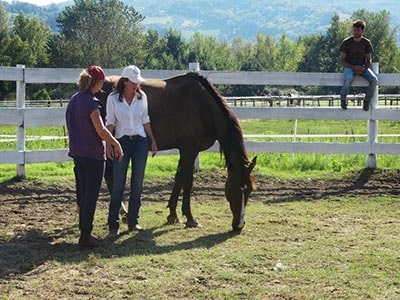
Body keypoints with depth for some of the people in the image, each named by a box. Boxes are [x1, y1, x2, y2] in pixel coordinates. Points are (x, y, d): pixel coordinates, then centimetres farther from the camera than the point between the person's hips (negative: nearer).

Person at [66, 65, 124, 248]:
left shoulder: (74, 100, 7)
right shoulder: (92, 103, -18)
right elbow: (101, 131, -20)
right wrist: (116, 144, -7)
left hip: (77, 153, 8)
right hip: (93, 154, -8)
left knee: (82, 194, 15)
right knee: (91, 196, 0)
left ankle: (84, 231, 23)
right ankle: (85, 236, 4)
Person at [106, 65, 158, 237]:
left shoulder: (142, 97, 4)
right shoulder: (113, 98, -6)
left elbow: (145, 120, 12)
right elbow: (110, 123, -4)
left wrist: (153, 141, 12)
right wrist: (108, 144, -12)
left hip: (140, 141, 4)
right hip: (121, 142, -4)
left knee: (137, 184, 6)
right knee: (118, 185, -4)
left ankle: (133, 222, 17)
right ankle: (113, 225, 0)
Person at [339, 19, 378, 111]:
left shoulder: (367, 43, 1)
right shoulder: (346, 42, -6)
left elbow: (369, 60, 6)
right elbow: (342, 61, -4)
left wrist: (364, 68, -15)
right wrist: (353, 67, -20)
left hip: (363, 68, 3)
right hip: (349, 67, -3)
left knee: (374, 80, -27)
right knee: (349, 78, -39)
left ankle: (367, 101, -6)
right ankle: (343, 99, -15)